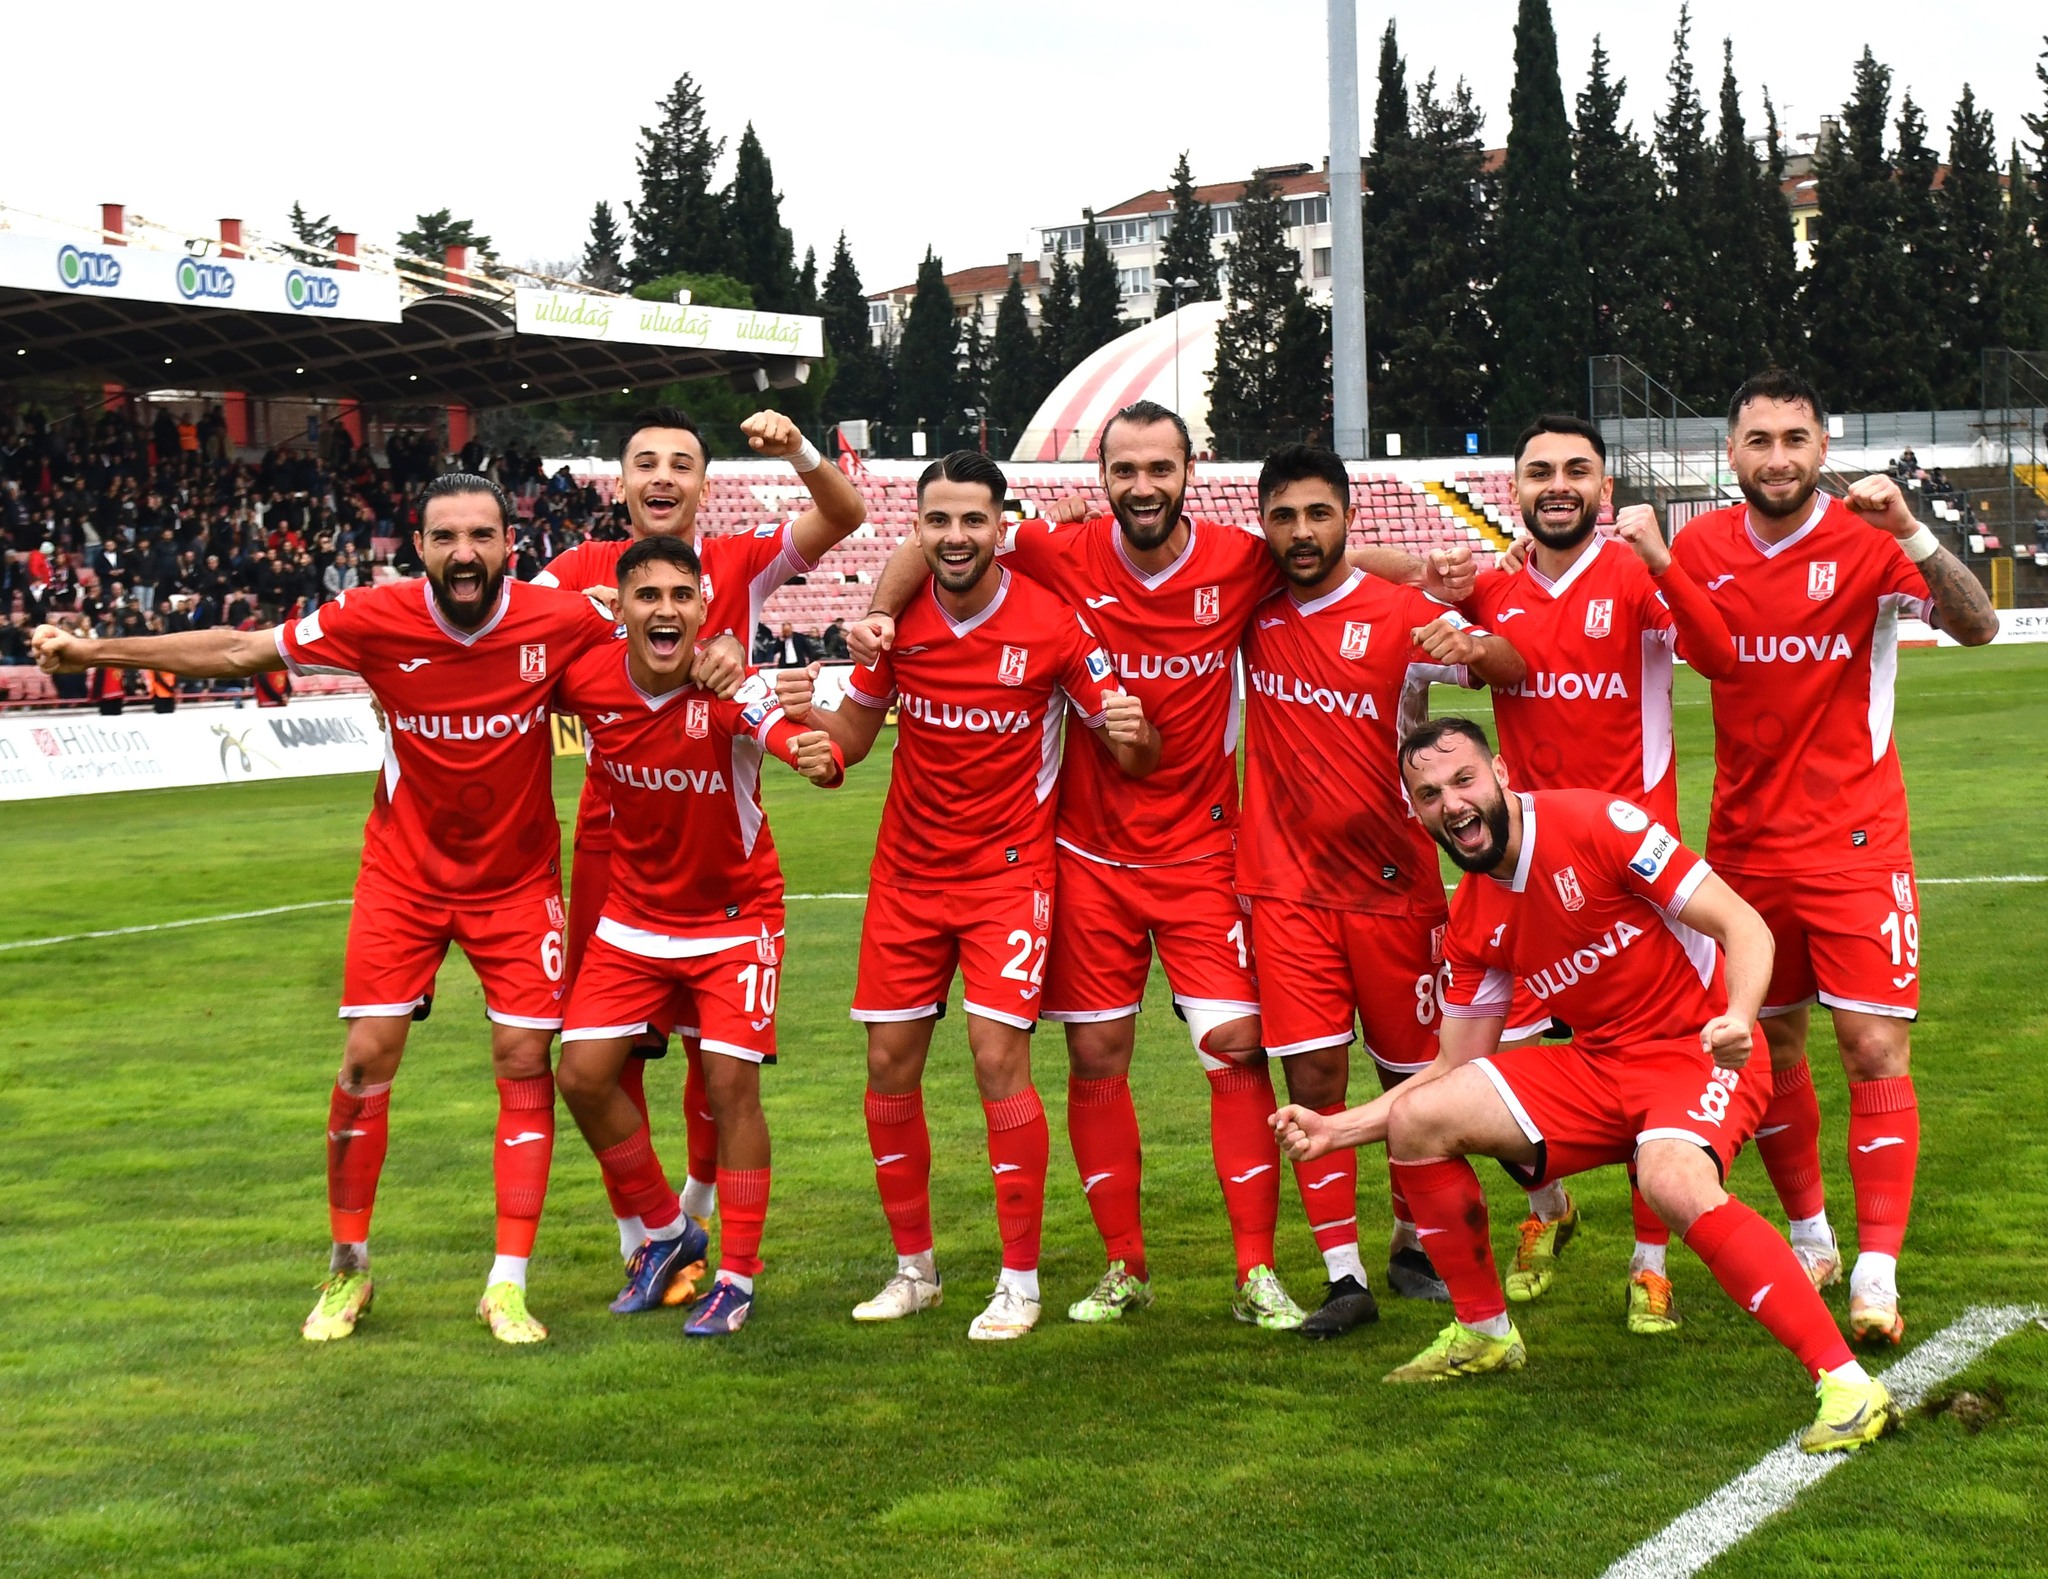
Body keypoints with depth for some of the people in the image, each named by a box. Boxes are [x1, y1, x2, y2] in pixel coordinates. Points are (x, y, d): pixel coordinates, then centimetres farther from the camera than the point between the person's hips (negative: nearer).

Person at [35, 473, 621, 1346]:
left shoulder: (561, 620, -18)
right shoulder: (378, 619, -19)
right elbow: (242, 653, -8)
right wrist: (95, 650, -10)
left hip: (518, 879, 0)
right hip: (405, 874, 0)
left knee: (524, 1061, -5)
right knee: (366, 1058, -3)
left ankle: (507, 1287, 5)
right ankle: (347, 1271, 15)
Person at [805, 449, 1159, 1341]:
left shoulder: (1052, 625, -11)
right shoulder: (898, 619, -2)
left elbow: (1134, 760, -5)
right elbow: (851, 737, 7)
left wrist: (1130, 733, -29)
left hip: (1007, 872, -4)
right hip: (907, 870, 4)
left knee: (999, 1058, -12)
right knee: (889, 1067, 5)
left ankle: (1020, 1281, 1)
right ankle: (913, 1268, 22)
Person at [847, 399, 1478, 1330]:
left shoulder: (1239, 562, -8)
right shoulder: (1067, 555, -9)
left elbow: (1338, 556, 9)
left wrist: (1425, 572, -9)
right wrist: (879, 615, -13)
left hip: (1201, 852, -1)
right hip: (1090, 857, 1)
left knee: (1237, 1045, -7)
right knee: (1095, 1057, 6)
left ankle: (1257, 1273, 2)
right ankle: (1124, 1268, 20)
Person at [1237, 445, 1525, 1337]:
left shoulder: (1400, 617, -8)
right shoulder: (1251, 610, 3)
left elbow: (1516, 667, -19)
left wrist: (1468, 646, -42)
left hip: (1393, 885, -2)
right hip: (1287, 886, 2)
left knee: (1411, 1075, 10)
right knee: (1312, 1077, -6)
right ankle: (1344, 1275, -2)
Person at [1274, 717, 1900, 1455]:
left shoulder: (1596, 823, -16)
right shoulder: (1473, 922, 4)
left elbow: (1743, 925, -18)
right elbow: (1456, 1070, 11)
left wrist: (1738, 1018, -37)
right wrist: (1338, 1129, 2)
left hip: (1696, 1050, -7)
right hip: (1597, 1065, 7)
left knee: (1675, 1185, -37)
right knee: (1417, 1120, -4)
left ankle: (1847, 1384, -33)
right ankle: (1483, 1333, 14)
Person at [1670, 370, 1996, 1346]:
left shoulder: (1866, 541, -9)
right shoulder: (1701, 547, 2)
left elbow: (1977, 627, -21)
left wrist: (1907, 529, -35)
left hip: (1855, 842, -4)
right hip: (1745, 843, 4)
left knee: (1875, 1049, -9)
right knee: (1767, 1048, 12)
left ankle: (1876, 1273, -6)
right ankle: (1808, 1235, 30)